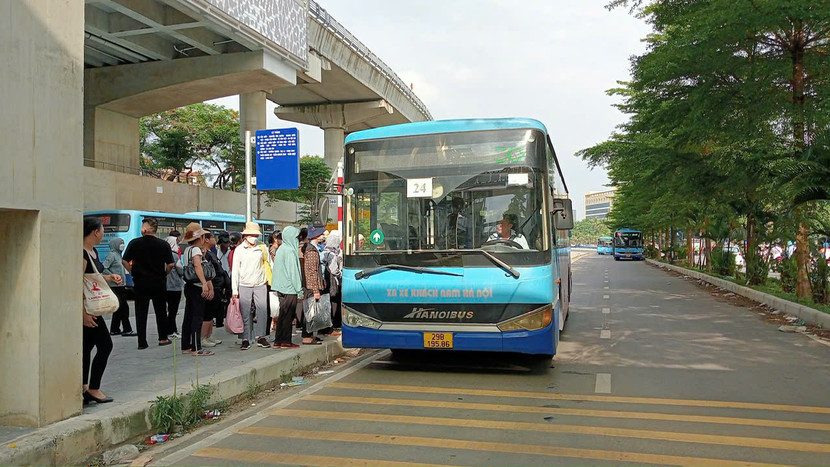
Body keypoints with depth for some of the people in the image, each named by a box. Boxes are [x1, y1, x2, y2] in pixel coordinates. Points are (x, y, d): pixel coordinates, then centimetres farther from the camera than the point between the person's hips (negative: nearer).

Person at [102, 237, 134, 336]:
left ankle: (114, 329, 19)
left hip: (121, 286, 9)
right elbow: (103, 268, -19)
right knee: (124, 307, -8)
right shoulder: (112, 255, -10)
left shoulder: (118, 255, 16)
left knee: (119, 308, 12)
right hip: (115, 286, -9)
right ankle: (127, 330, -3)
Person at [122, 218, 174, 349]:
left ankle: (142, 342, 6)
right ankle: (163, 338, 19)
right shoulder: (163, 244, -5)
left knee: (141, 313, 6)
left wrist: (133, 272, 9)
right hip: (158, 283, 0)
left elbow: (124, 261, -3)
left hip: (140, 283, 0)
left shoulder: (134, 243, -4)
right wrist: (163, 274, 8)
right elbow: (170, 265, -8)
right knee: (160, 311, 13)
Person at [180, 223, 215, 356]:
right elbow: (197, 265, -31)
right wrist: (204, 283, -40)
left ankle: (186, 346, 18)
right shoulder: (196, 249, -13)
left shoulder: (187, 250, 15)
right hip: (197, 287, -9)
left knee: (188, 317, 12)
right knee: (197, 318, -6)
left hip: (188, 286, 9)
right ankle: (196, 348, -5)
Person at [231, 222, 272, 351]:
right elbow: (235, 270, 4)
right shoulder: (239, 250, 4)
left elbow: (268, 264, 15)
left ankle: (261, 337, 12)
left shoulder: (262, 247, 7)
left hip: (260, 285, 1)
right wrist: (234, 289, 0)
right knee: (245, 313, 0)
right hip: (244, 286, -1)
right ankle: (246, 339, 7)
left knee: (262, 311, 0)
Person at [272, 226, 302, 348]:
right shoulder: (290, 251, -16)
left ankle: (278, 341, 16)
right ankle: (285, 341, 4)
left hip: (281, 287, 9)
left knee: (283, 315, 13)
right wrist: (299, 289, -12)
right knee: (287, 315, -1)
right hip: (289, 288, -9)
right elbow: (293, 271, -17)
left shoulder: (281, 249, 12)